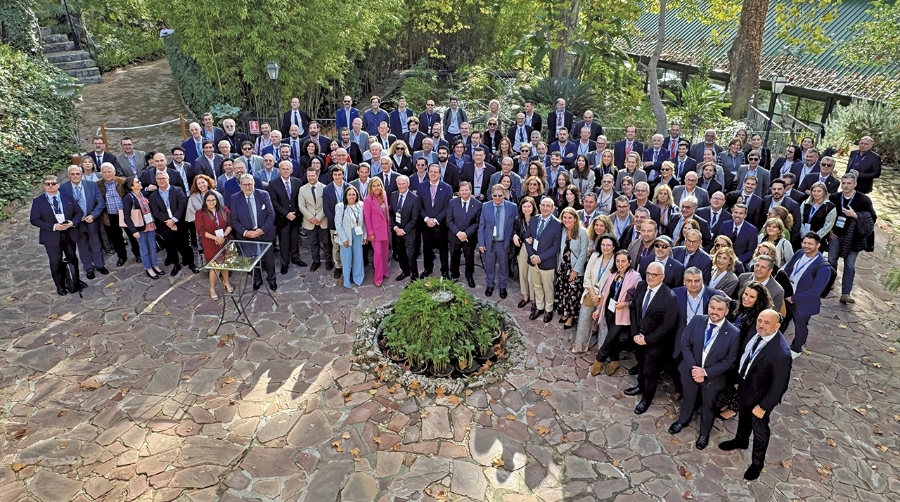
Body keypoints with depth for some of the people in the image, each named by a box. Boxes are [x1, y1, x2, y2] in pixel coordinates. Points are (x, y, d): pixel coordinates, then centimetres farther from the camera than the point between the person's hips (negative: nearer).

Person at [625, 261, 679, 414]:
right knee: (641, 364, 26)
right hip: (640, 336, 5)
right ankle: (641, 386, 52)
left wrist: (648, 339, -18)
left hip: (656, 341, -5)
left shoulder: (670, 297, -25)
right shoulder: (641, 286, -8)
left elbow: (668, 325, -21)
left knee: (651, 371, 11)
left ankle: (646, 398, 34)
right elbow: (634, 309, 0)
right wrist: (635, 333, -8)